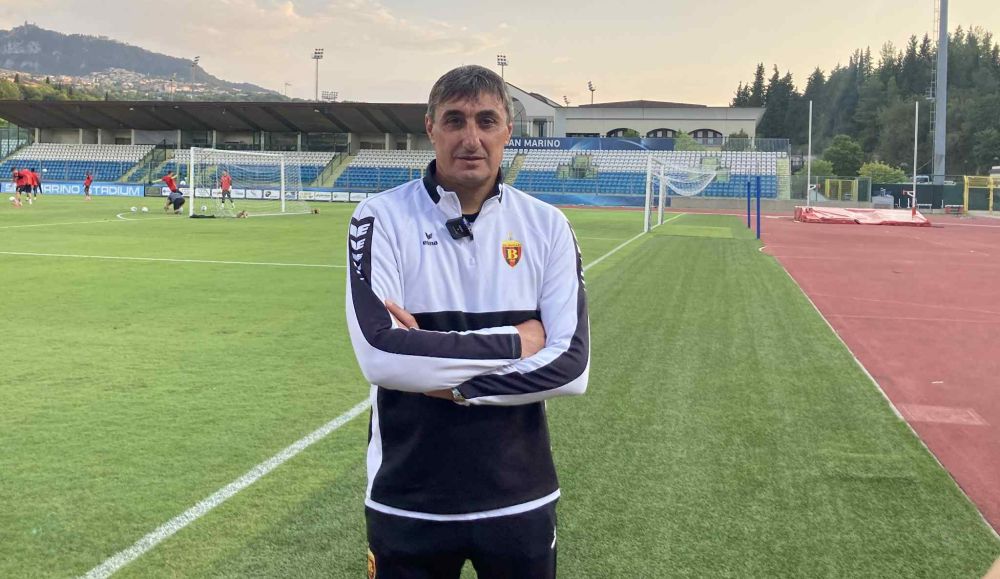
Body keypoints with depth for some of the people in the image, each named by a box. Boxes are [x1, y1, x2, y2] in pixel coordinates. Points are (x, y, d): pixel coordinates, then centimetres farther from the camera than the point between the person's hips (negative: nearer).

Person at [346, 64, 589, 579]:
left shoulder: (547, 226, -1)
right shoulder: (383, 218, -8)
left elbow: (571, 366, -10)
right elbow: (381, 356, -21)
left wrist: (452, 380, -17)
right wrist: (514, 342, -15)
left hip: (520, 500, 2)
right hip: (407, 503, -1)